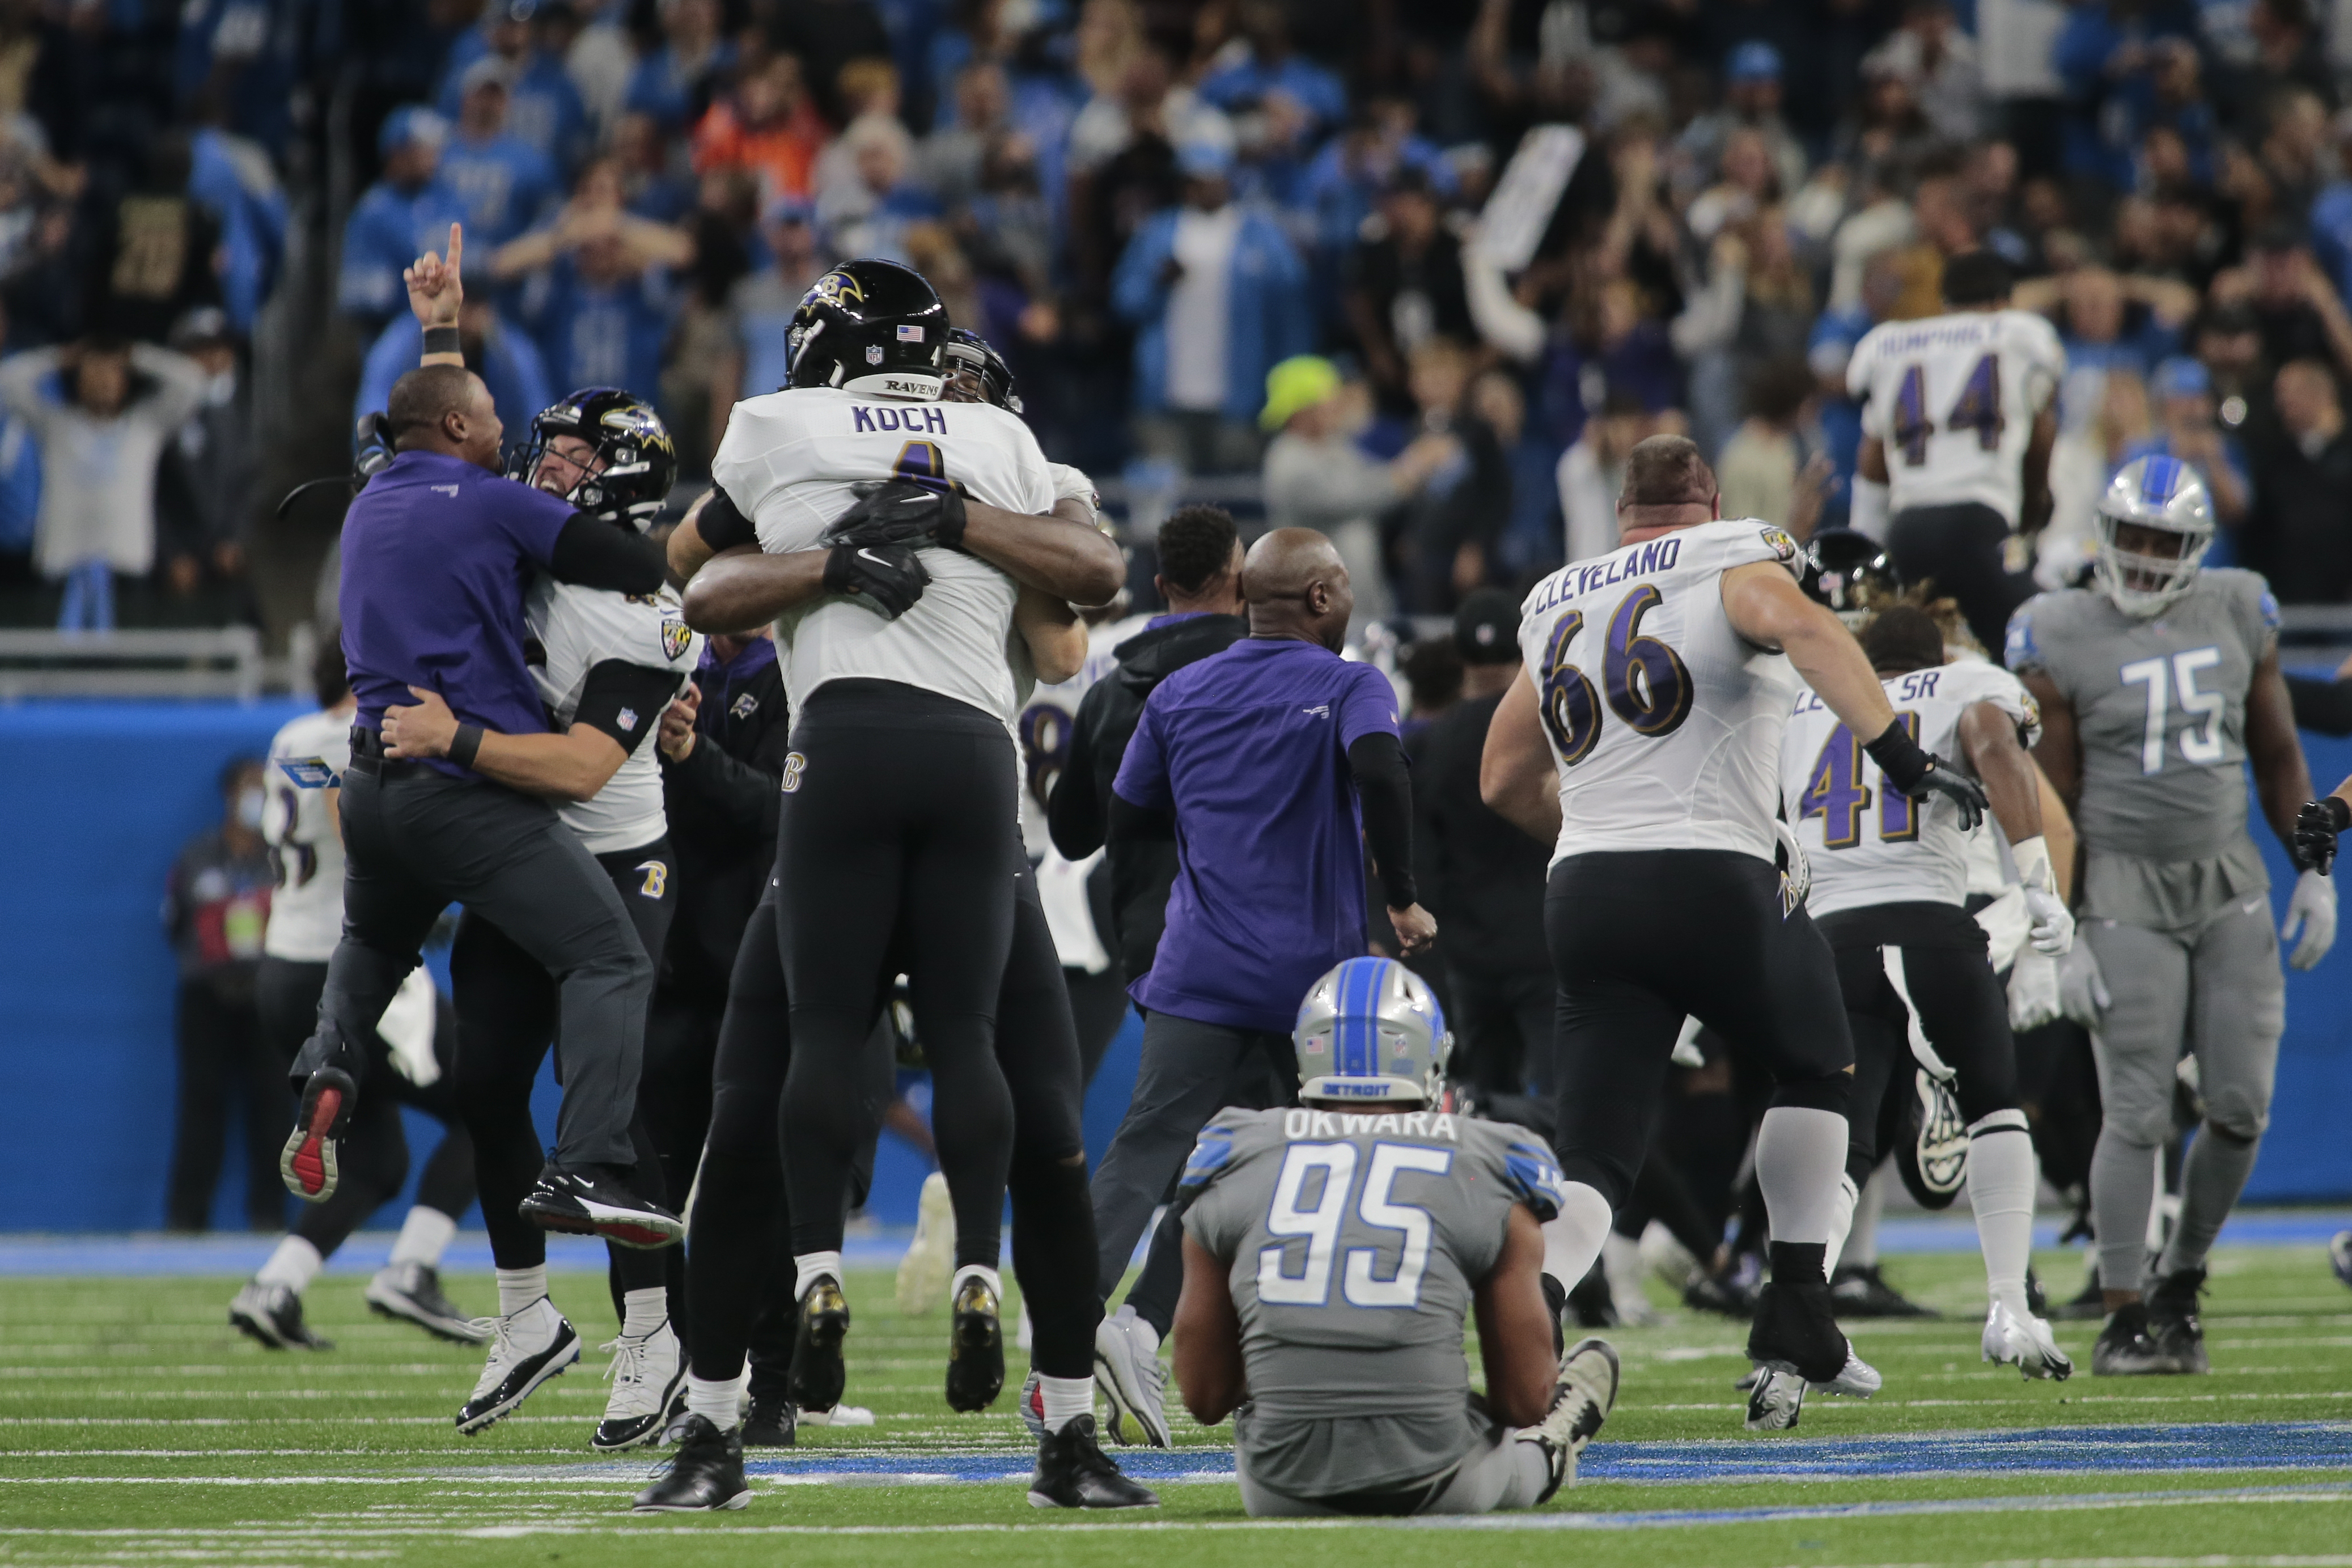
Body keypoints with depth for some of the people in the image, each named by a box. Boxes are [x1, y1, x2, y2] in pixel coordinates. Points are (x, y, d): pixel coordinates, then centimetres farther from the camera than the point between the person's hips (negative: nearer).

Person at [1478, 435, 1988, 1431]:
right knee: (1814, 1069, 22)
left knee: (1591, 1157, 3)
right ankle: (1794, 1328, 16)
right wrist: (1898, 752, -24)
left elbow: (1505, 781, 27)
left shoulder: (1556, 607, 20)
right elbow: (1799, 625, -20)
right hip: (1713, 883, -4)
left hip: (1585, 899, 4)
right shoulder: (1731, 566, 4)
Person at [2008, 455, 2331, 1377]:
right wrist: (2062, 937, -9)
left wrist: (2314, 874, 11)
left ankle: (2178, 1286, 18)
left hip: (2232, 886, 4)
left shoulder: (2237, 615, 5)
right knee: (2138, 1114, -8)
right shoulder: (2062, 641, -7)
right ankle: (2123, 1320, 0)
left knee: (2240, 1109, 0)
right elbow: (2051, 804, -5)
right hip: (2128, 888, -4)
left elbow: (2277, 755, 15)